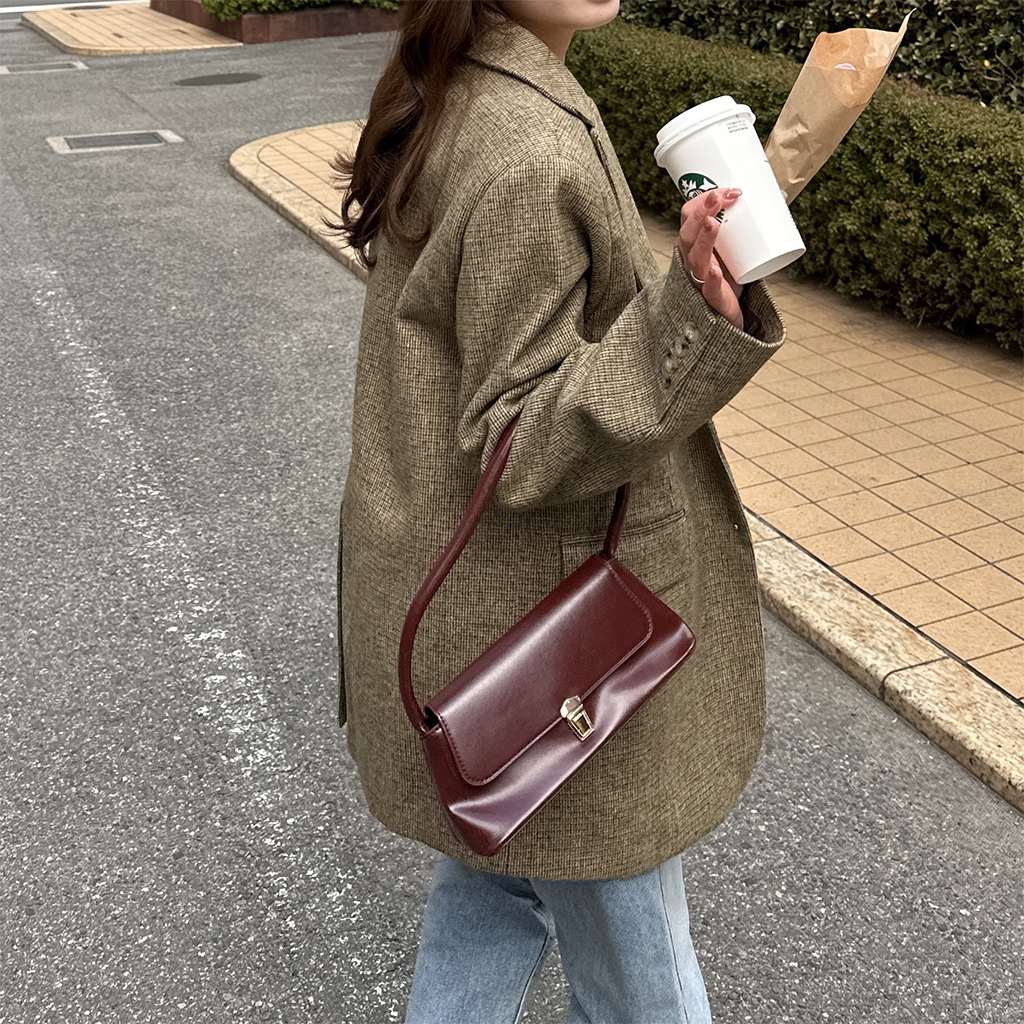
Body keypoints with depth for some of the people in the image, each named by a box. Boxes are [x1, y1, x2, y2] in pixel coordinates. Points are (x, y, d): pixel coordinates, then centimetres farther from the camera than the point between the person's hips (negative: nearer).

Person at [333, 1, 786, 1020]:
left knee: (499, 880, 27)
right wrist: (694, 318, -34)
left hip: (462, 605, 9)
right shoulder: (532, 154, -27)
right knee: (628, 941, 15)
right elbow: (519, 441, -24)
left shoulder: (445, 105, 4)